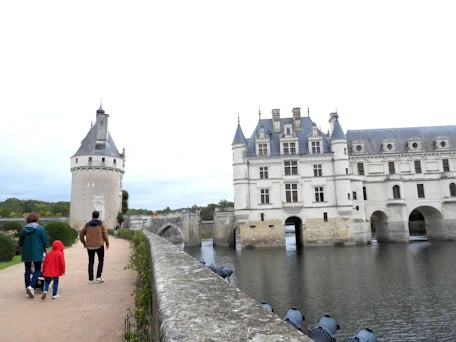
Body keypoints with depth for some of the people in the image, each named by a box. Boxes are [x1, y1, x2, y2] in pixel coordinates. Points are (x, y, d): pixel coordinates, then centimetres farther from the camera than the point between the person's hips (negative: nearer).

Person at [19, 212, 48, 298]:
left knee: (27, 271, 12)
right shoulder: (41, 229, -8)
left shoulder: (24, 229, 1)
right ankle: (31, 286, -13)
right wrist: (42, 248, 16)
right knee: (37, 270, 7)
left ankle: (28, 291, 15)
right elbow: (45, 242, -5)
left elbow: (20, 242, 10)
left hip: (26, 253, 3)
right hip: (37, 253, -3)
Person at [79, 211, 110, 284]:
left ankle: (90, 279, 13)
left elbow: (81, 235, 8)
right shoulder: (101, 223, -3)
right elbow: (105, 234, -7)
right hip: (99, 245, -2)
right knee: (101, 260, 14)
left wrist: (84, 243, 22)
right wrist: (107, 243, 4)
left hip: (90, 246, 2)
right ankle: (98, 277, 4)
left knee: (91, 262, 12)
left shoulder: (87, 224, 4)